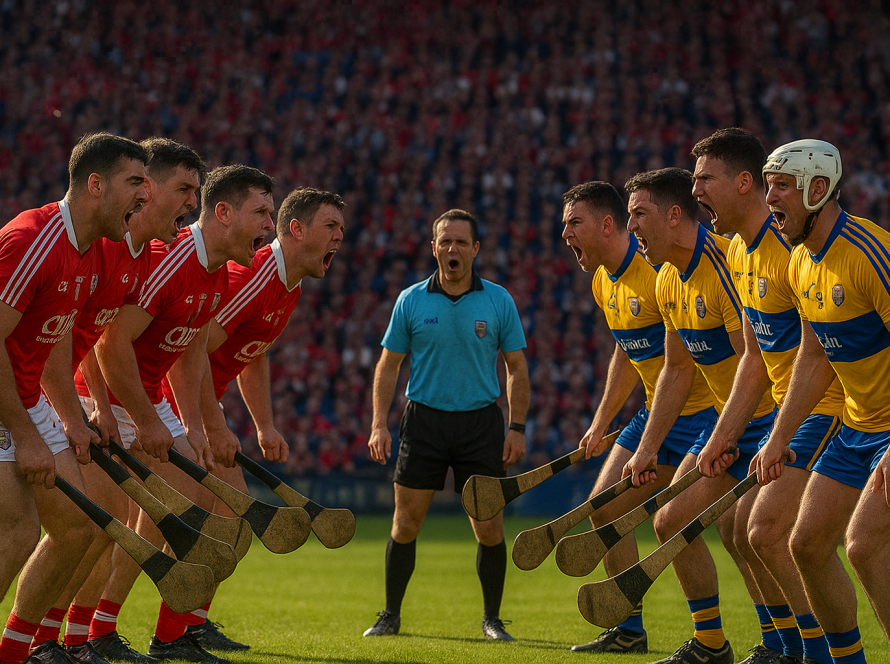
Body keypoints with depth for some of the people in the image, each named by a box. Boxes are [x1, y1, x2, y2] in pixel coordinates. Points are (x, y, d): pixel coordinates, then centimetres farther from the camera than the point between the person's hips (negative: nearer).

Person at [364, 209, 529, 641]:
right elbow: (388, 365, 6)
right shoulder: (411, 301, 2)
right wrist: (379, 424, -3)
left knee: (489, 528, -3)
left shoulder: (499, 301, 2)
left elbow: (517, 369, 6)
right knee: (405, 524, -1)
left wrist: (517, 429, -2)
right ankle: (390, 616, 13)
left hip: (480, 421, 0)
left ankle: (492, 619, 12)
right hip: (423, 419, 0)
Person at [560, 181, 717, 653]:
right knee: (604, 508, 7)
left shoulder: (659, 269, -21)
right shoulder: (604, 282, 9)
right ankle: (630, 632, 17)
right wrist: (601, 422, 23)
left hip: (703, 413, -9)